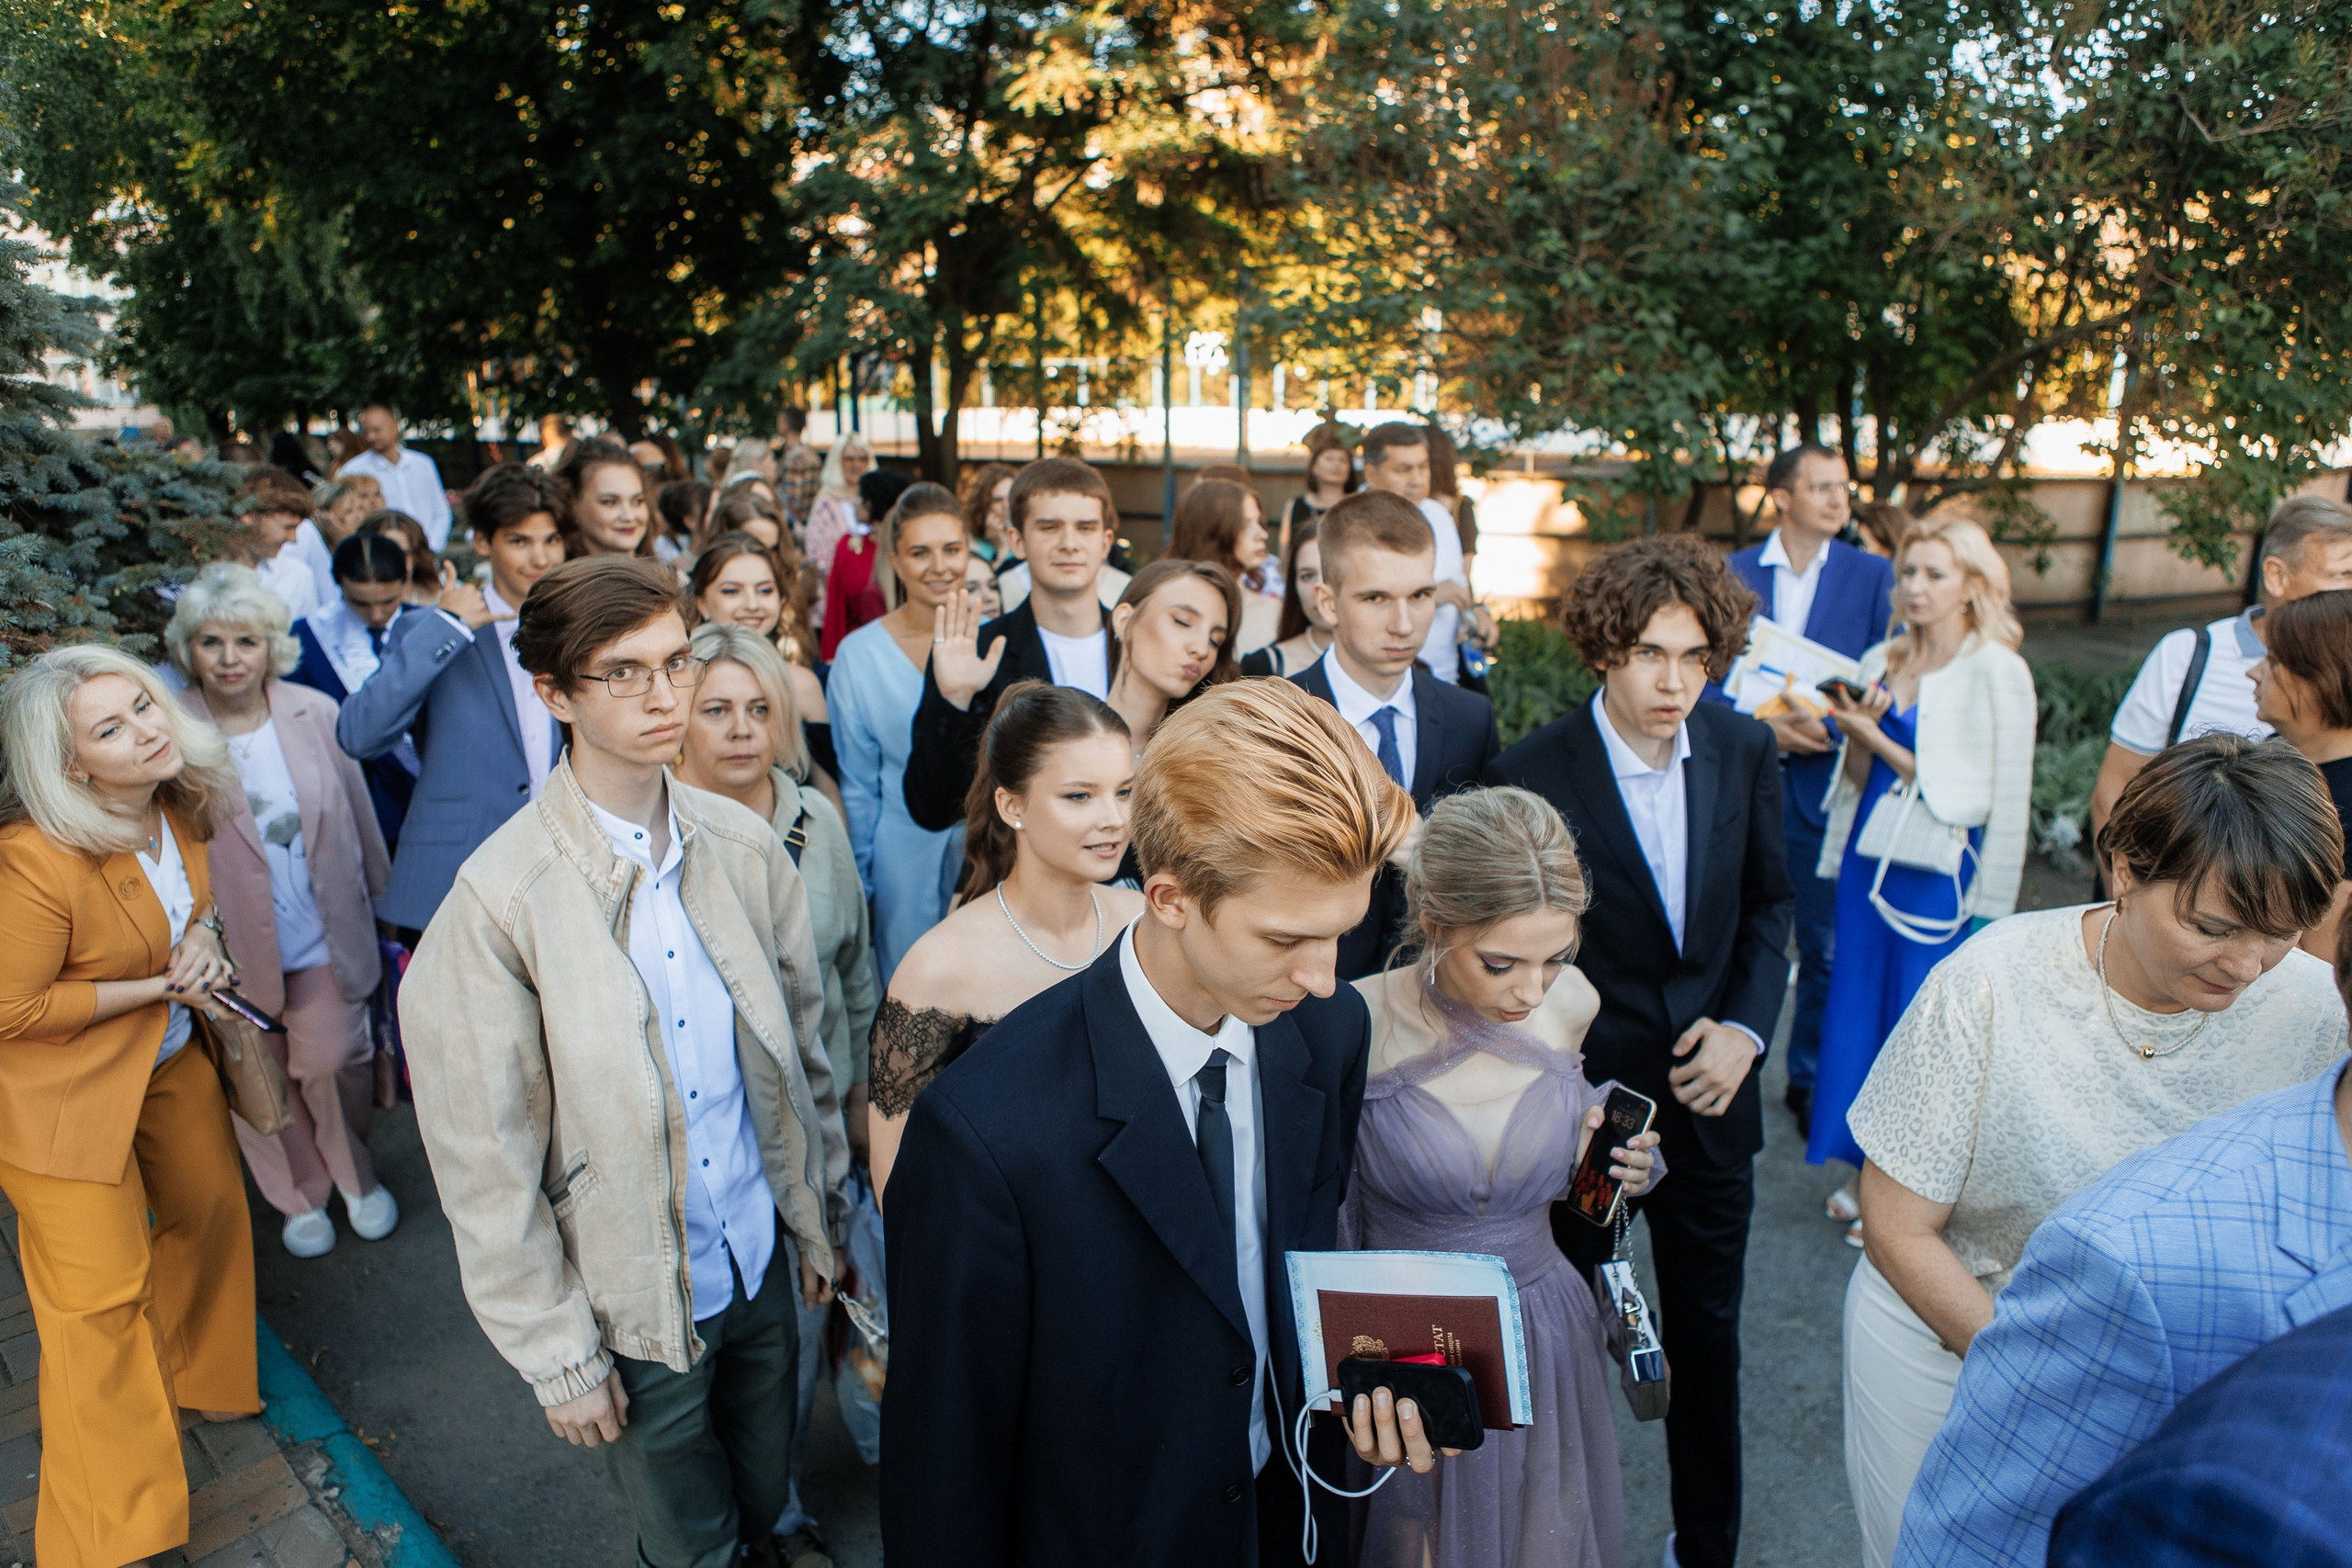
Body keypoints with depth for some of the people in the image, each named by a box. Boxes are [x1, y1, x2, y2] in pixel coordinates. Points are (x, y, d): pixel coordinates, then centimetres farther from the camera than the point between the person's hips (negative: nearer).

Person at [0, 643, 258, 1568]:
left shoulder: (175, 804, -9)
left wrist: (202, 932, -9)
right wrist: (160, 986, -21)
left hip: (166, 1060, 7)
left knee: (212, 1209, 20)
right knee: (102, 1293, 2)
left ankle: (190, 1381, 50)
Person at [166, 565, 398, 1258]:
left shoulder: (315, 713, -2)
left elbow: (359, 814, 6)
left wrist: (380, 904, 10)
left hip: (322, 937, 1)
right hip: (233, 947, 0)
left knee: (332, 1062, 3)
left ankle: (356, 1177, 31)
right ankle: (300, 1197, 33)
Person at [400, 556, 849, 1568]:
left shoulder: (744, 845, -7)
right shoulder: (501, 899, -20)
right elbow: (486, 1163, -13)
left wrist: (822, 1216, 8)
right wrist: (556, 1356, -8)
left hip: (764, 1263, 4)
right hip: (637, 1303, -3)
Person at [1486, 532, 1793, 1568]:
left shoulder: (1744, 752, -5)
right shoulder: (1531, 774, -19)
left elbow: (1767, 903, 7)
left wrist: (1746, 1026, -7)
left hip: (1710, 1095, 4)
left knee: (1709, 1331, 20)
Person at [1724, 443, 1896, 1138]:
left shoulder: (1873, 575, 2)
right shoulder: (1731, 573, 3)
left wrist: (1833, 727, -17)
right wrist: (1761, 727, -13)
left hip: (1825, 784, 0)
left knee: (1825, 945, 6)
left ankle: (1810, 1079, 23)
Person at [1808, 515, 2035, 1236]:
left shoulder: (1997, 672, -11)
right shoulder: (1881, 662, 7)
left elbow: (1973, 797, -16)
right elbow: (1859, 778, 9)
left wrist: (1876, 740, -18)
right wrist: (1854, 731, -11)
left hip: (1940, 878, -6)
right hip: (1870, 863, 6)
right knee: (1861, 1015, 12)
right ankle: (1872, 1174, 29)